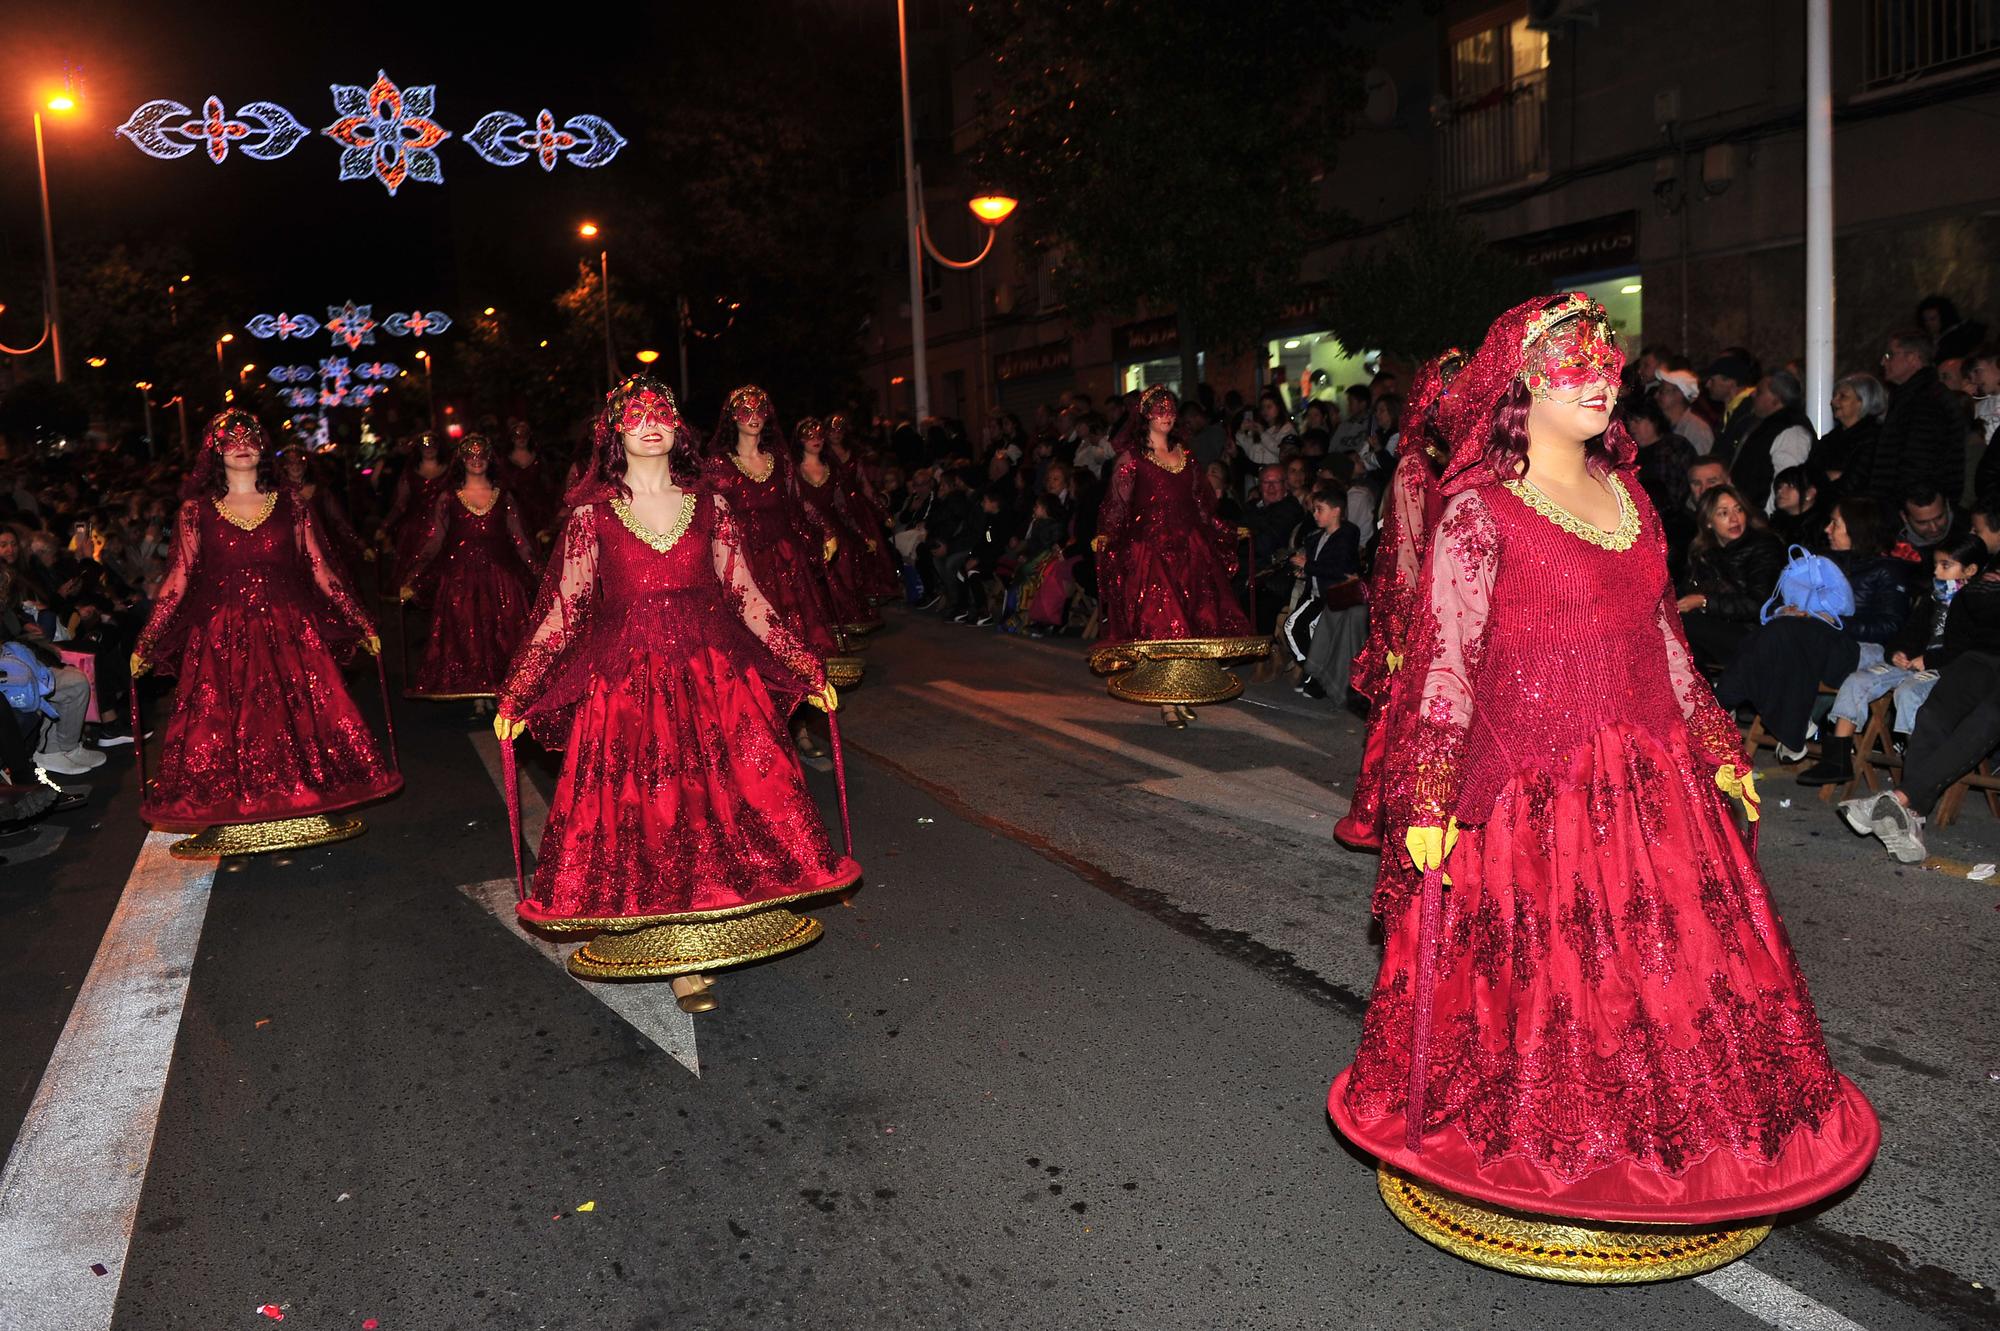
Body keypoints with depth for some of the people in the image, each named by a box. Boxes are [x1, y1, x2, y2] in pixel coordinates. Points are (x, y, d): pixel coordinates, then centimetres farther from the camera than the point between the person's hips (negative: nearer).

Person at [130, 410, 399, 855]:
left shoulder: (288, 504, 6)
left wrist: (361, 623, 5)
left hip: (287, 631, 1)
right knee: (222, 728, 1)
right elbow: (179, 577, 4)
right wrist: (146, 643, 1)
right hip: (221, 637, 0)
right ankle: (226, 824, 11)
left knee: (299, 720, -1)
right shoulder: (197, 510, 4)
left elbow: (319, 568, 7)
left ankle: (305, 813, 11)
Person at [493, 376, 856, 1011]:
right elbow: (562, 610, 3)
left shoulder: (709, 505, 7)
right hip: (624, 684, -1)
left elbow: (747, 598, 9)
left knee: (722, 800, -1)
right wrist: (516, 697, -1)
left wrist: (808, 670, 6)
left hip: (712, 678, 2)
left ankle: (701, 941, 17)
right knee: (645, 810, -2)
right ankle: (682, 961, 8)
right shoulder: (592, 514, 3)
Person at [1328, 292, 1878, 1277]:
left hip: (1652, 780, 7)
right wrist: (1428, 804, -20)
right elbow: (1449, 661, -14)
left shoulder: (1625, 494, 11)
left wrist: (1716, 751, 18)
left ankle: (1667, 1139, 31)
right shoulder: (1480, 510, -9)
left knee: (1675, 963, 12)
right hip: (1533, 787, -6)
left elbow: (1662, 635, 18)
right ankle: (1532, 1155, 22)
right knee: (1545, 973, 3)